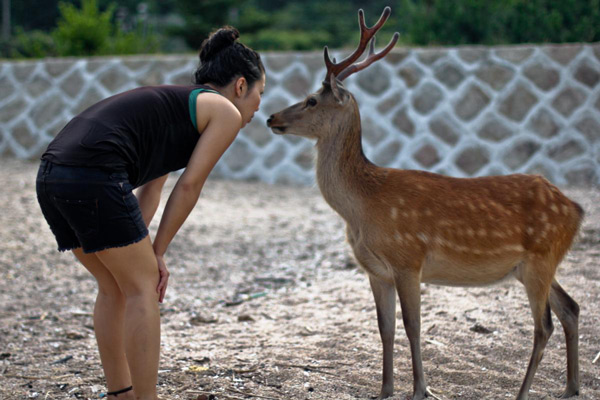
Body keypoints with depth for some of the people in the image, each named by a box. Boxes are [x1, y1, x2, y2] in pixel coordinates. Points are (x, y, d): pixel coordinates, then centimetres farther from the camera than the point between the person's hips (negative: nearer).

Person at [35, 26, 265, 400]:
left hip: (51, 176, 9)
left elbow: (150, 188, 25)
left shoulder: (176, 103, 32)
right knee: (143, 286, 3)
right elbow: (188, 187, 4)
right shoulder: (225, 111, 7)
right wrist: (158, 251, 11)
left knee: (115, 286, 20)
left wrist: (142, 249, 17)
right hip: (95, 176, -9)